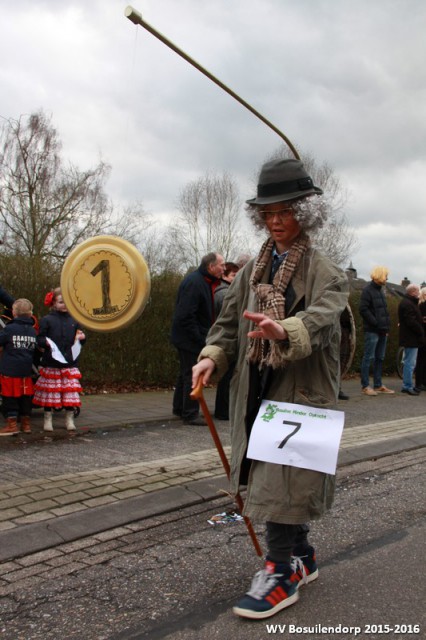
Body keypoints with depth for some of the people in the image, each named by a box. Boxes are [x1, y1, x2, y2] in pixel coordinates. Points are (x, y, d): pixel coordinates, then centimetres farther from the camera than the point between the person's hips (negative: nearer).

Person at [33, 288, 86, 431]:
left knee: (71, 391, 3)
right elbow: (39, 339, -2)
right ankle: (47, 419, 17)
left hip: (70, 363, 3)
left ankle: (69, 419, 14)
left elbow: (78, 339, 17)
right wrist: (45, 342, -23)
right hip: (51, 364, -2)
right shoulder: (47, 320, -1)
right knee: (50, 391, 4)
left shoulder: (73, 320, 9)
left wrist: (81, 338, -5)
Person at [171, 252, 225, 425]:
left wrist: (203, 336, 13)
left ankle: (179, 408, 31)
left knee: (186, 373, 19)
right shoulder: (194, 282, -21)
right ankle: (190, 414, 4)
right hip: (189, 339, -10)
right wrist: (199, 338, -22)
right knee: (192, 375, -4)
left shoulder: (205, 282, 12)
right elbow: (186, 315, -26)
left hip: (191, 339, 10)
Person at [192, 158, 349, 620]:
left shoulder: (325, 274, -7)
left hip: (301, 393, -6)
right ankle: (302, 556, 32)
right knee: (269, 475, 14)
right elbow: (229, 322, 9)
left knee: (284, 478, -7)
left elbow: (320, 319, -26)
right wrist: (212, 356, -10)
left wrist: (285, 332, -47)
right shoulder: (250, 271, 10)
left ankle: (280, 573, 7)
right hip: (256, 392, 6)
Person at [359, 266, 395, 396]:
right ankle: (365, 386, -1)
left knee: (379, 358, 11)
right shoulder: (368, 290, -8)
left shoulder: (380, 290, 18)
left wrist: (387, 326, 9)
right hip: (372, 331, -9)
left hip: (382, 331, 9)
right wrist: (376, 323, -17)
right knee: (368, 357, -5)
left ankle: (378, 385, 18)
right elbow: (363, 309, -17)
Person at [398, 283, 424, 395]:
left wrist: (421, 332, 10)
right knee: (410, 362, -8)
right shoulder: (407, 304, -18)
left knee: (409, 362, 15)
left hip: (410, 338, 11)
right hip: (411, 338, -11)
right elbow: (412, 322, -23)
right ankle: (407, 386, -5)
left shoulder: (408, 302, 18)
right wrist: (421, 332, -14)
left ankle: (408, 385, 22)